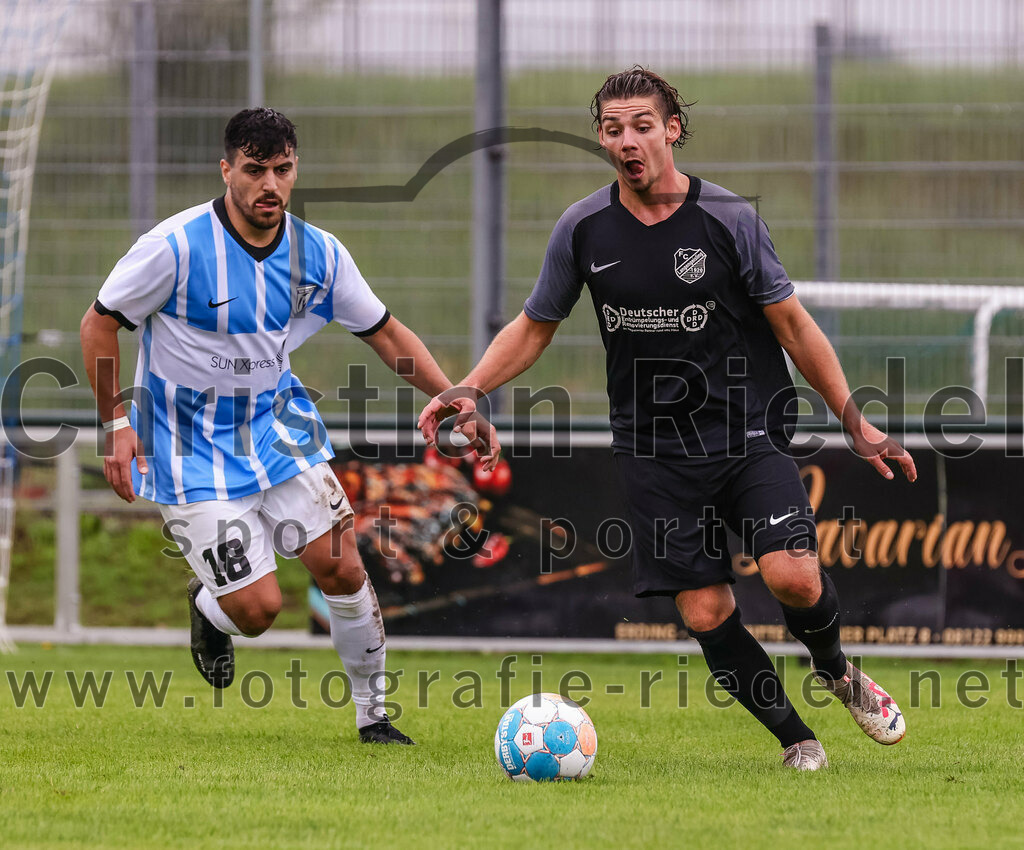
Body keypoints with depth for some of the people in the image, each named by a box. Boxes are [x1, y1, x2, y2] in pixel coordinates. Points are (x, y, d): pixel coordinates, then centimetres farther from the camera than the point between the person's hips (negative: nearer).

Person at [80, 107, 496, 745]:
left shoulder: (319, 255, -6)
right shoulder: (177, 246, -19)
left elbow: (387, 334, 6)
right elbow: (99, 324, -8)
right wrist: (116, 423, -14)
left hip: (279, 427, 4)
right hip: (192, 449, -4)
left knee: (342, 568, -10)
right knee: (258, 608, -10)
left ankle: (374, 715, 8)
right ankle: (209, 604, 28)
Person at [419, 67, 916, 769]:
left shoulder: (729, 219, -5)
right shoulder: (583, 229, 0)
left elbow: (793, 325, 1)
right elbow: (535, 326, 13)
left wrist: (857, 423, -3)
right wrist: (468, 390, -3)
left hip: (749, 434, -2)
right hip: (655, 449, 2)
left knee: (793, 577, -21)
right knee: (706, 614, -7)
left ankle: (836, 670, 11)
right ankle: (796, 738, 11)